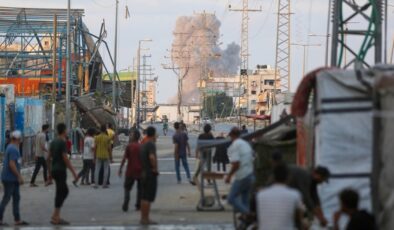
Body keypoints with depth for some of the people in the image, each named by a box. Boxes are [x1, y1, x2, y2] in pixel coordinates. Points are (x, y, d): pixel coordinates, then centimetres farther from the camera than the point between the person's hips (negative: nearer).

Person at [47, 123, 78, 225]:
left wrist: (50, 170, 24)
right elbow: (65, 158, -19)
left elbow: (49, 157, 16)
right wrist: (73, 171, -15)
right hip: (61, 170, -9)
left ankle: (56, 216, 14)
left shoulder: (53, 142, 12)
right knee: (60, 193, -5)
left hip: (54, 170, 9)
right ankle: (55, 218, -5)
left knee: (65, 191, 18)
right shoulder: (63, 142, -14)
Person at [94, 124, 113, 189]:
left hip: (98, 156, 2)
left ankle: (96, 184, 0)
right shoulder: (108, 138, -6)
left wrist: (94, 157, 7)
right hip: (106, 156, -2)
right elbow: (109, 148, -6)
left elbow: (95, 148, -1)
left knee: (97, 170, 5)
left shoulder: (97, 137, -1)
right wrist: (111, 157, 2)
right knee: (106, 170, 7)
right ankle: (104, 184, 5)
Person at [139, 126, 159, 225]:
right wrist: (155, 168, -21)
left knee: (144, 197, 13)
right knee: (148, 198, -7)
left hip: (144, 173, 9)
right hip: (151, 174, -9)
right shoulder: (151, 145, -17)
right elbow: (152, 157, -34)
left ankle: (143, 218, 17)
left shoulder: (144, 145, 12)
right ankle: (146, 219, -7)